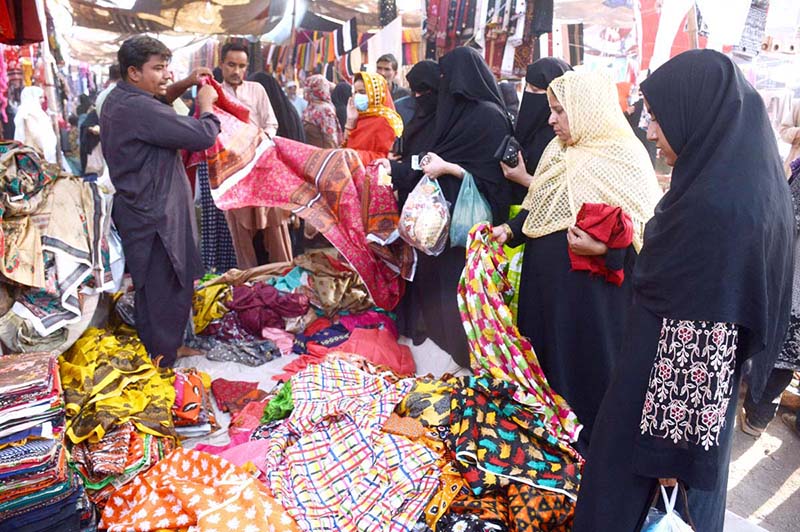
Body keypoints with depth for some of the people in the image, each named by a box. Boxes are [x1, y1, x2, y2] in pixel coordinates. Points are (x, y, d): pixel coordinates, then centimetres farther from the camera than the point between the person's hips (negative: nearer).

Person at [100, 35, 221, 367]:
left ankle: (151, 355, 37)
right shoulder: (138, 108, -23)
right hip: (154, 217, -11)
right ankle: (162, 366, 13)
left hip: (142, 211, 11)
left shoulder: (119, 99, 9)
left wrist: (184, 85, 16)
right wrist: (206, 103, -5)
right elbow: (203, 136, -24)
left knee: (153, 292, 22)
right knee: (165, 296, 0)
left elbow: (156, 105, 31)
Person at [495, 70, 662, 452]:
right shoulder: (556, 151, 10)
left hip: (590, 287, -7)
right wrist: (511, 230, 2)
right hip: (544, 278, 8)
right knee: (544, 354, 17)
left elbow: (647, 227, -15)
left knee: (585, 365, 4)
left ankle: (588, 444, 25)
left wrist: (603, 248, -30)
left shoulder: (624, 156, -13)